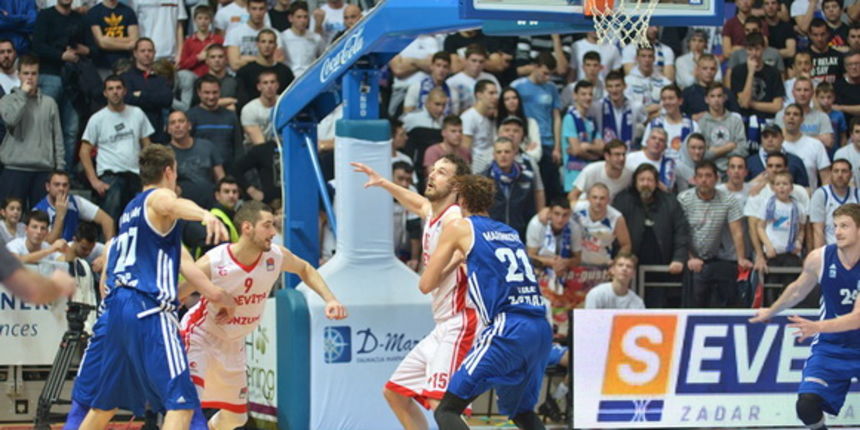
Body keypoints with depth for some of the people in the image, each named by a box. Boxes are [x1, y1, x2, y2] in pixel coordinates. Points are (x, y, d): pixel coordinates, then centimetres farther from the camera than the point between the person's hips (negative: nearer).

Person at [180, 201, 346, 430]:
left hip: (233, 342, 6)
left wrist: (330, 299, -5)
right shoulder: (212, 263, -31)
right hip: (199, 336, -6)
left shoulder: (276, 256, -16)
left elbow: (305, 270, 6)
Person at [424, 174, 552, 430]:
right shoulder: (509, 232, 26)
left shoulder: (459, 228, 8)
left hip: (508, 330, -7)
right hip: (542, 330, 7)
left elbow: (426, 284, 10)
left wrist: (455, 261, 29)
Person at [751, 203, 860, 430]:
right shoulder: (819, 258, -7)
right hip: (830, 348, 2)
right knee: (807, 406, -17)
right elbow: (798, 289, 15)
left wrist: (817, 327, -37)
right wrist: (771, 311, 30)